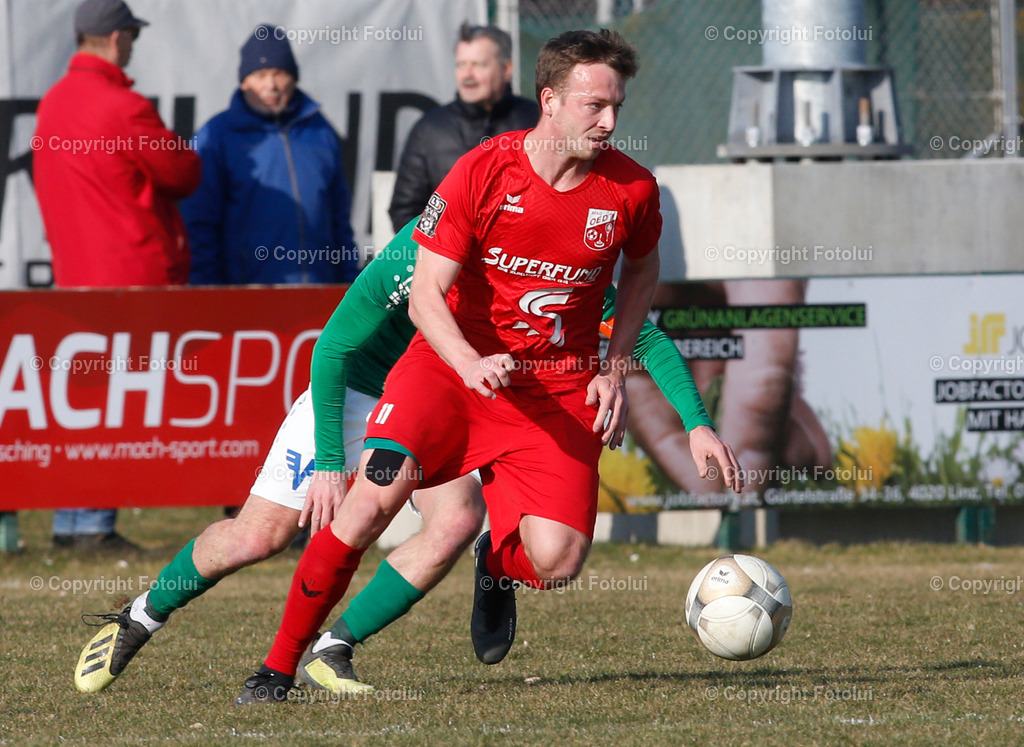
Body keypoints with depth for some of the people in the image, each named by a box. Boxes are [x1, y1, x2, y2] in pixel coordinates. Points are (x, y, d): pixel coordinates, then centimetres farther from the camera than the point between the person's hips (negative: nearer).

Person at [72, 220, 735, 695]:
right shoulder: (425, 250, -30)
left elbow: (648, 340, -9)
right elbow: (332, 349, -22)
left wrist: (697, 422, -23)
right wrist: (330, 462, -24)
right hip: (355, 392, -4)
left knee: (459, 520, -24)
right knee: (258, 536, -7)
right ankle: (139, 619, 19)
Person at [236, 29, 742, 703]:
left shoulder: (632, 189, -5)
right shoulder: (481, 173, -13)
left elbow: (642, 270, 17)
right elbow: (426, 293, -12)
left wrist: (615, 369, 7)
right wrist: (471, 365, -31)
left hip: (558, 389, 2)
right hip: (455, 363, -2)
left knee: (556, 564, -16)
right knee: (376, 494, -24)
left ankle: (498, 562, 25)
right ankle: (282, 665, -10)